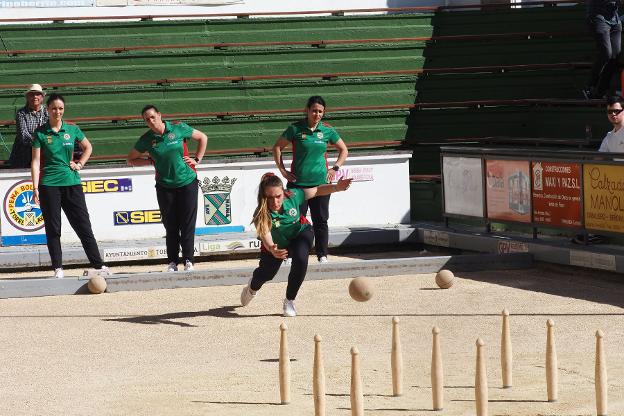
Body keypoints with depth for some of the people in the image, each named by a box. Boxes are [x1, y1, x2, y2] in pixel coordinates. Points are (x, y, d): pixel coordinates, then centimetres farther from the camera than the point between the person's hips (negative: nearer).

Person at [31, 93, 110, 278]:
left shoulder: (73, 130, 6)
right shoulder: (40, 133, 0)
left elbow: (88, 147, 22)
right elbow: (36, 161, -2)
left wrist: (80, 163, 7)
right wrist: (35, 187, -8)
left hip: (71, 183, 1)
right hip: (49, 185, -1)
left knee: (83, 226, 1)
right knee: (52, 229, 2)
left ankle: (98, 265, 4)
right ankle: (58, 268, 10)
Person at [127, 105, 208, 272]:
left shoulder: (178, 128, -6)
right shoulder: (146, 139, -3)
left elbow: (203, 138, 8)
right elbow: (131, 160, 9)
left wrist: (197, 159, 1)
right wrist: (151, 161, -3)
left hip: (187, 182, -1)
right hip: (165, 186, 1)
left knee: (187, 223, -1)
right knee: (170, 225, 3)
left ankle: (188, 261, 5)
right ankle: (172, 262, 9)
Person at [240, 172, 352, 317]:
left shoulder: (293, 196, -33)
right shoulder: (261, 215, -39)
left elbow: (316, 190, -17)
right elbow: (266, 237, -51)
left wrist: (336, 187, -33)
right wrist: (272, 250, -73)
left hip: (300, 233, 0)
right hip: (277, 244, 0)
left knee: (301, 260, -29)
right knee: (266, 273, 16)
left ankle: (289, 301, -6)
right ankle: (252, 287, 57)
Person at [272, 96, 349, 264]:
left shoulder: (327, 130, 2)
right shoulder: (296, 129, -4)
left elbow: (344, 150, 16)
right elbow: (277, 147, 5)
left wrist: (335, 168, 5)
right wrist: (282, 170, -1)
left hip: (321, 182, 2)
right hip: (297, 183, -2)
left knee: (320, 220, 5)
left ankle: (322, 255, 13)